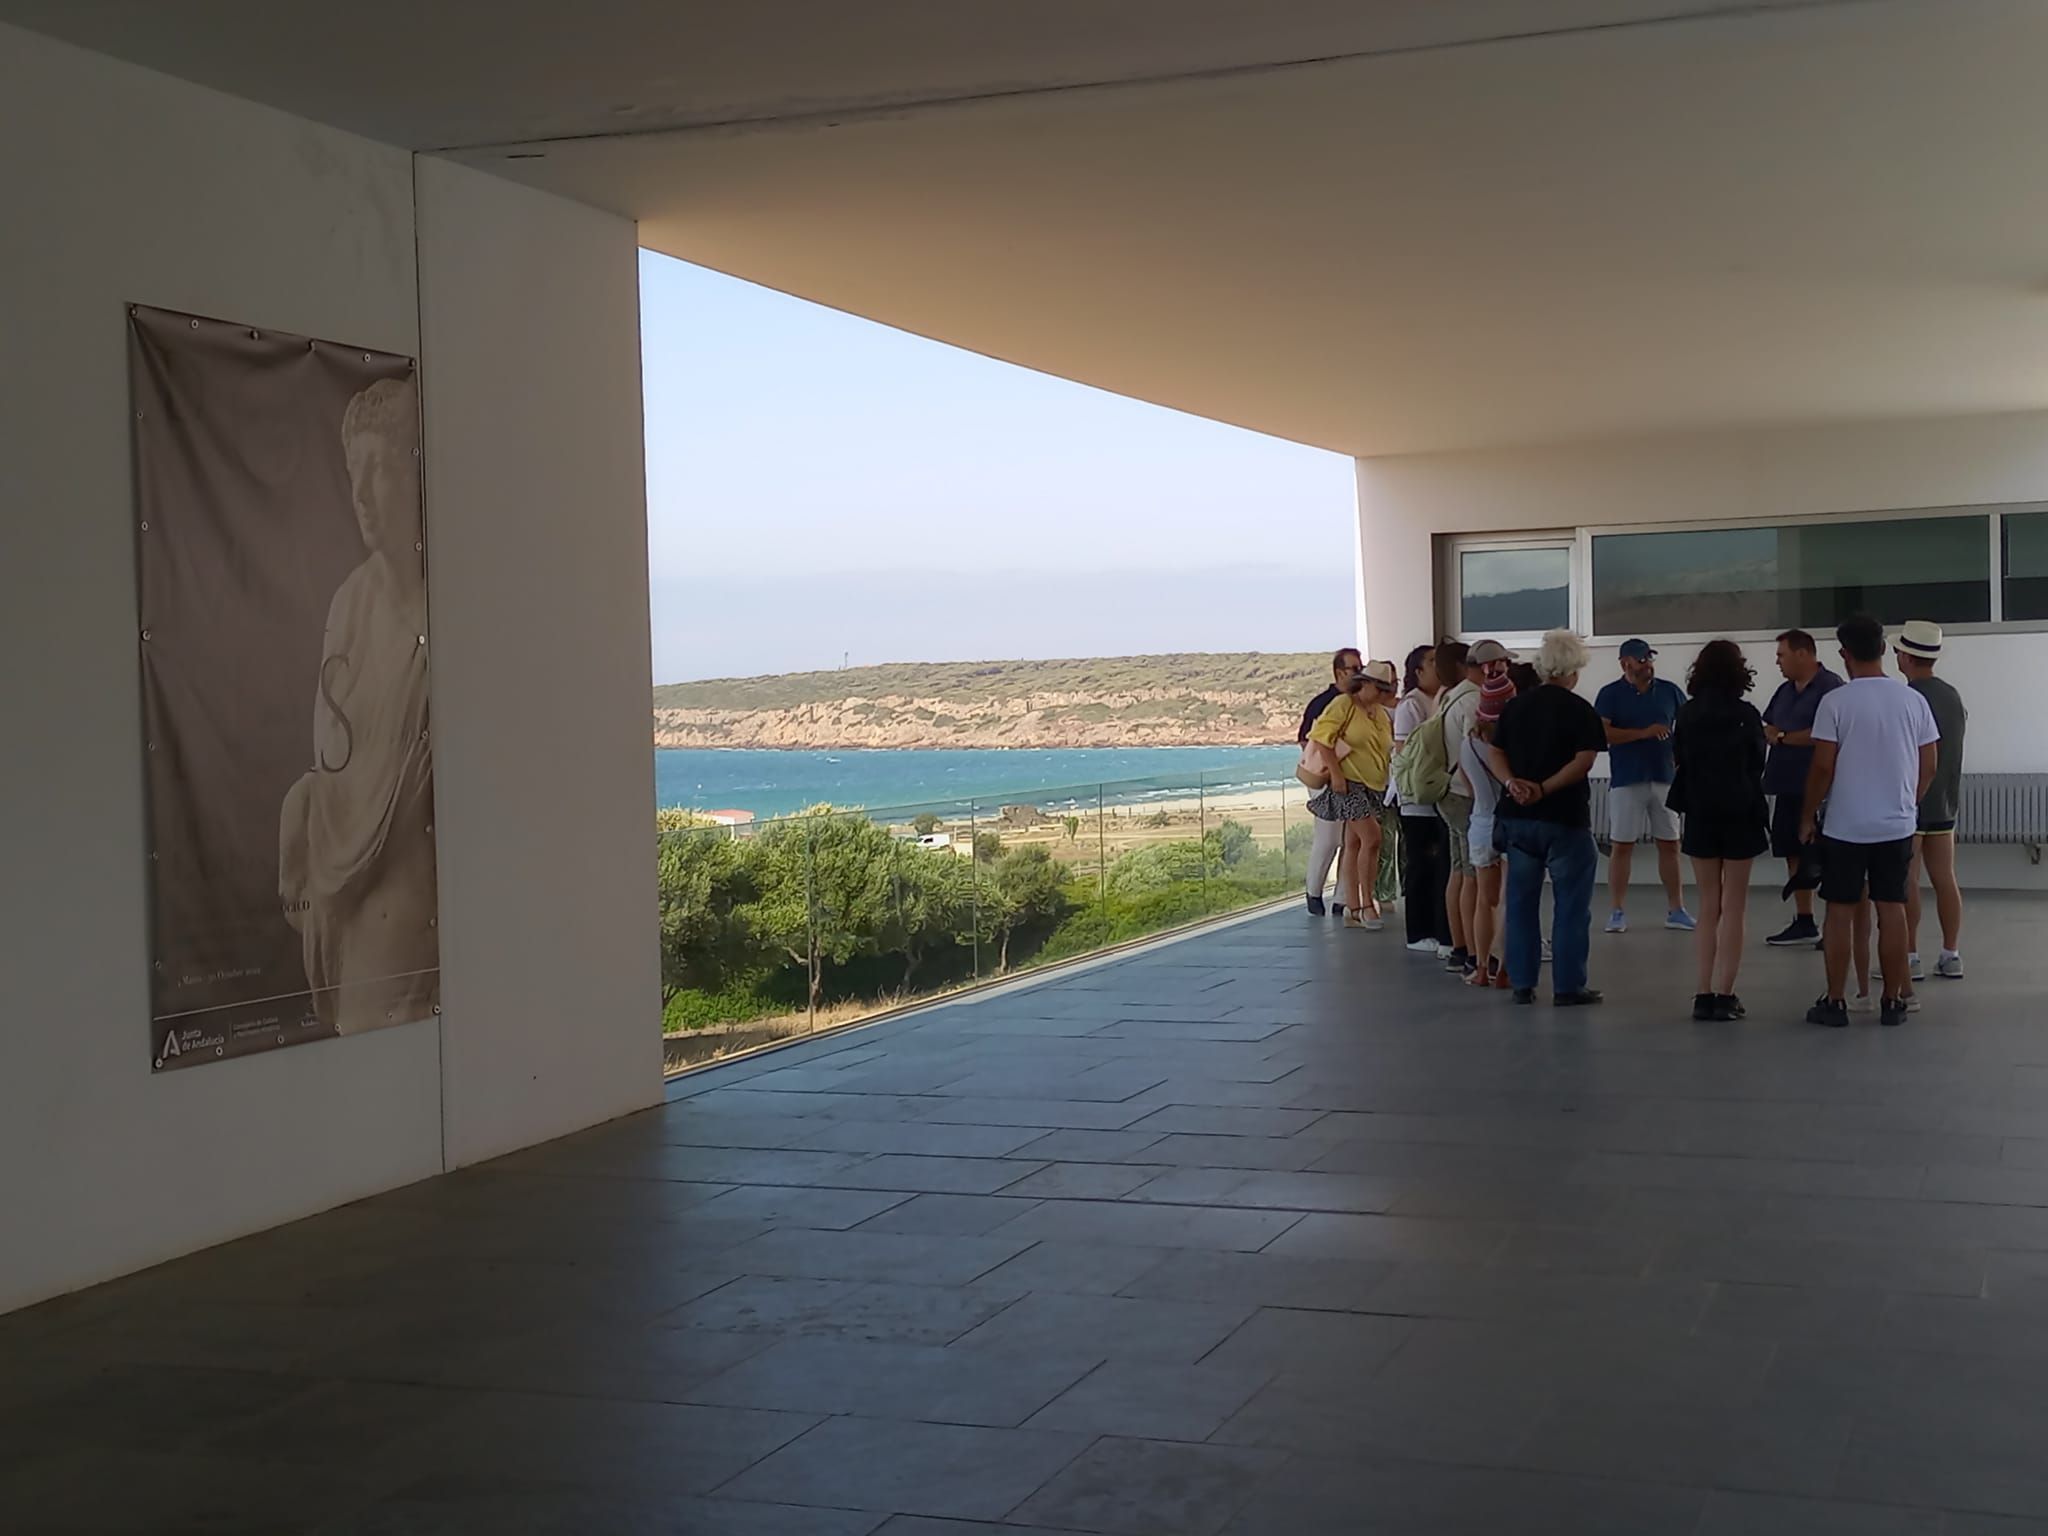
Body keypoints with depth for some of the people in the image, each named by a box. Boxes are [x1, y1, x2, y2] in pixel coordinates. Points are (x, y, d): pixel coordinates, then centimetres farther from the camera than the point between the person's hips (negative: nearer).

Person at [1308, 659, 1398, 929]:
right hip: (1349, 783, -7)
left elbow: (1388, 750, 23)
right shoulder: (1344, 705, -7)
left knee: (1353, 845, 8)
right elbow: (1321, 735, -13)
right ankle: (1366, 903, -8)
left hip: (1375, 786, 7)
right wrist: (1335, 771, -17)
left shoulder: (1382, 714, 15)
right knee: (1372, 838, -16)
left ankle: (1352, 909, 8)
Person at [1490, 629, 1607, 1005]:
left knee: (1521, 902, 11)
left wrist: (1513, 783, -12)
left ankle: (1522, 984, 14)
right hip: (1564, 819, -5)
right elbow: (1583, 762, -17)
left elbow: (1494, 754, 3)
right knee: (1570, 905, 3)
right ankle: (1568, 986, 5)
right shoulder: (1581, 711, -7)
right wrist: (1543, 789, -18)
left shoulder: (1515, 707, 8)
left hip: (1517, 818, 5)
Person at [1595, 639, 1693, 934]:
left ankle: (1676, 909, 13)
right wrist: (1644, 733, -17)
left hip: (1665, 778, 3)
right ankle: (1618, 912, 6)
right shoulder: (1610, 694, -2)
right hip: (1626, 781, -3)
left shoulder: (1669, 691, 8)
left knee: (1670, 845, 6)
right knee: (1622, 846, 0)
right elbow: (1601, 733, -13)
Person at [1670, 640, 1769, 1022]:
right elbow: (1759, 762, 3)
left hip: (1700, 815, 3)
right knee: (1733, 907, 3)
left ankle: (1704, 995, 5)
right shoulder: (1745, 715, -9)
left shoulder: (1687, 715, -2)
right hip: (1740, 814, -3)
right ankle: (1724, 995, -2)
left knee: (1708, 907, 10)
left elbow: (1677, 762, 7)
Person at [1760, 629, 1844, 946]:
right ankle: (1804, 922, 20)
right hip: (1789, 786, 9)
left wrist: (1783, 738, -10)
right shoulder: (1785, 691, 16)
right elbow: (1767, 729, 17)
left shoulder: (1830, 687, -11)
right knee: (1794, 852, 12)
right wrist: (1767, 734, -7)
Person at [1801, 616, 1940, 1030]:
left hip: (1844, 826, -3)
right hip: (1897, 825, 3)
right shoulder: (1912, 700, 1)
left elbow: (1823, 767, -11)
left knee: (1840, 913, 4)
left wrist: (1808, 816, 2)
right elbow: (1928, 767, 5)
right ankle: (1893, 1002, 13)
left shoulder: (1836, 702, -11)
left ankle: (1834, 1003, 8)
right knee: (1892, 910, 8)